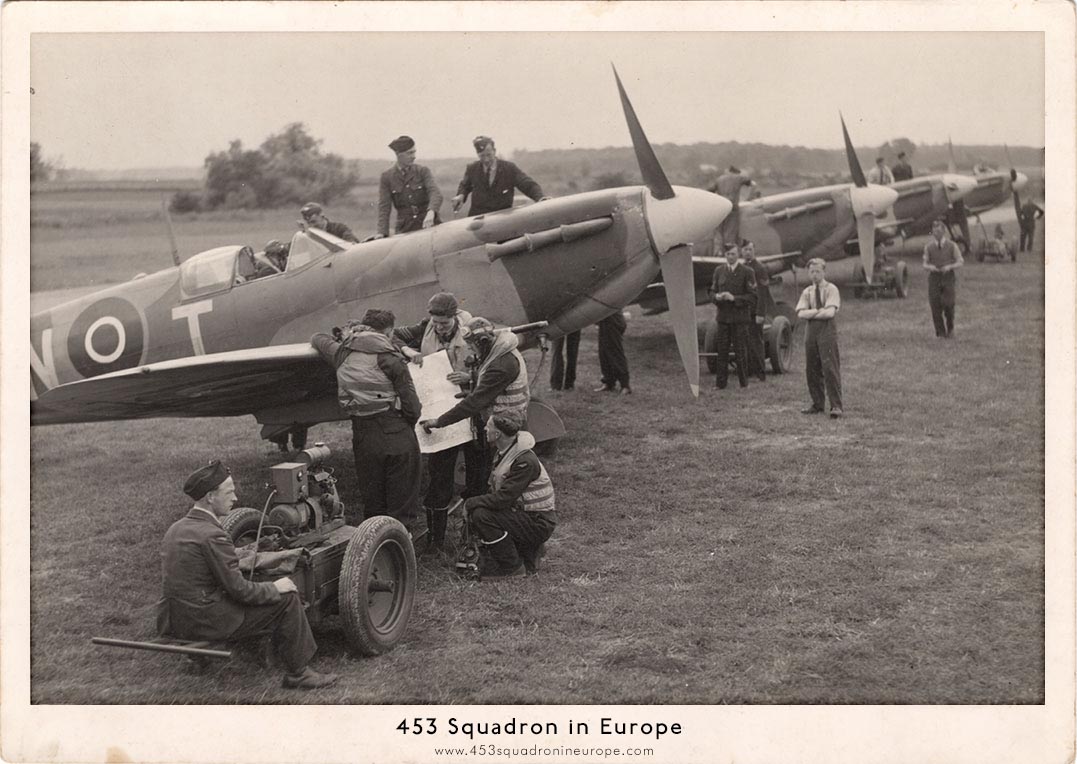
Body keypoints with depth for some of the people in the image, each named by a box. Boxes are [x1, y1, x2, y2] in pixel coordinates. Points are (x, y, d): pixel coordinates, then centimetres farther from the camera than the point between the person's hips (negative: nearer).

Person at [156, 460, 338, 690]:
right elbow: (239, 590, -17)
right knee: (288, 599, -1)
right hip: (206, 622, -9)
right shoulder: (212, 536, -20)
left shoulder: (175, 529, 8)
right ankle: (299, 673, 9)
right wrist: (274, 588, -1)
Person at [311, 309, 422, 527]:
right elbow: (411, 403, -9)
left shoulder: (341, 353, 6)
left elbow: (318, 338, 29)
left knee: (372, 503, 14)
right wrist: (409, 424, 9)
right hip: (396, 435, -4)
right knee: (402, 504, 2)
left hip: (362, 434, 4)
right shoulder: (389, 357, -8)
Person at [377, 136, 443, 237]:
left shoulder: (423, 171, 4)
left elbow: (435, 193, -11)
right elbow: (384, 206, 1)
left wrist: (431, 212, -32)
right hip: (405, 228, 0)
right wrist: (382, 233, -12)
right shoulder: (387, 177, 5)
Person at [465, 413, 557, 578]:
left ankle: (513, 566, -14)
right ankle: (530, 551, 17)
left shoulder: (525, 461, -25)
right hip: (522, 514, 9)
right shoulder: (504, 454, 6)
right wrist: (474, 503, -1)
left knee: (482, 516, -26)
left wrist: (470, 503, -16)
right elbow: (495, 492, 15)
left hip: (539, 523, -9)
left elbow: (502, 498, -28)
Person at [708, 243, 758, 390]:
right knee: (722, 350, 4)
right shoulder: (719, 270, 9)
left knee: (740, 350, 0)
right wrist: (716, 296, -9)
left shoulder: (747, 272, -4)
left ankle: (743, 382, 10)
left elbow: (752, 296, -6)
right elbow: (712, 291, 15)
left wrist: (734, 298, -19)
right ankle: (720, 382, 9)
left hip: (740, 317, -3)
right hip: (723, 316, 3)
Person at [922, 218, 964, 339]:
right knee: (935, 306, -4)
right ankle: (940, 333, 8)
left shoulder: (952, 246, 1)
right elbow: (925, 264, 10)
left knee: (948, 305, -11)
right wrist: (930, 267, -13)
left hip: (948, 276, -2)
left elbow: (960, 262, 4)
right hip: (934, 278, 2)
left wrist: (949, 266, -15)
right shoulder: (928, 247, 6)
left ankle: (950, 328, 17)